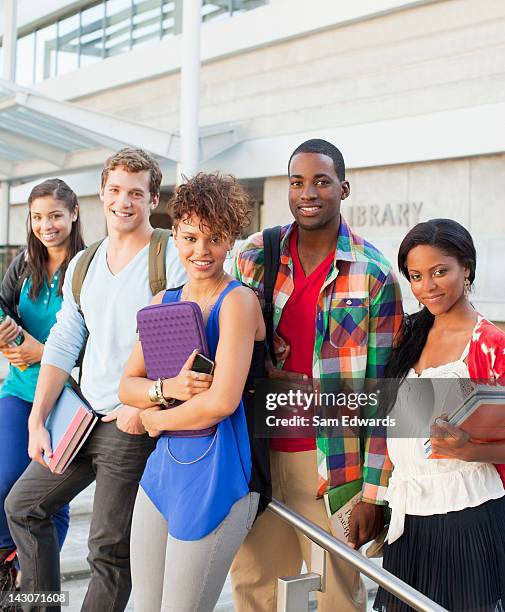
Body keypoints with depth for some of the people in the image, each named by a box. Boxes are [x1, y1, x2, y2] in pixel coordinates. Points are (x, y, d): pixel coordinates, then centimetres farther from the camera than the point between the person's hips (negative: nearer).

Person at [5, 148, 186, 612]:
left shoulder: (171, 261, -10)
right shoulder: (82, 265, 11)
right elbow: (63, 346, 10)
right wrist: (37, 422, 5)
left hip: (134, 425, -7)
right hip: (84, 417, 7)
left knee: (110, 549, -1)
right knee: (22, 504, 16)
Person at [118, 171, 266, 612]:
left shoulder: (238, 301, -12)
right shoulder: (165, 302, 10)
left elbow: (222, 401, -20)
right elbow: (128, 386, 8)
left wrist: (155, 418, -5)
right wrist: (166, 388, -14)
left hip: (215, 474, -7)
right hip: (163, 465, 7)